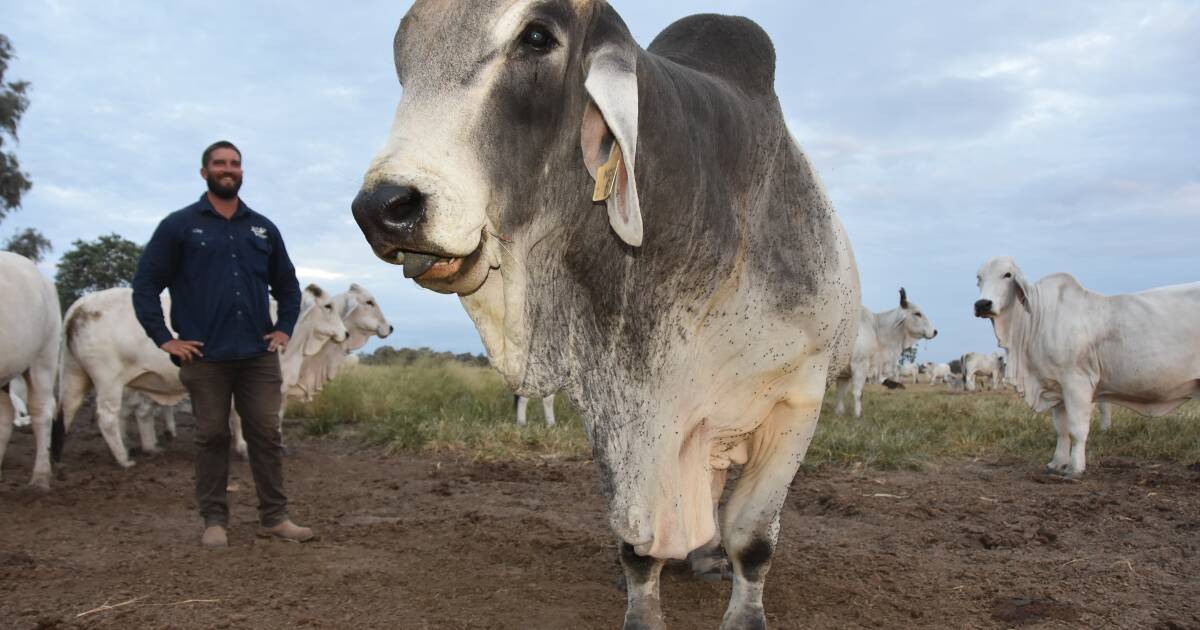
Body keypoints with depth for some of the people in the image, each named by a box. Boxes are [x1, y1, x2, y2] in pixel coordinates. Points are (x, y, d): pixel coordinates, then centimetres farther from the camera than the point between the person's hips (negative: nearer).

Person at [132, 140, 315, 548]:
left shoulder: (263, 228, 14)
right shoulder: (179, 225, 4)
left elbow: (288, 286, 22)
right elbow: (145, 284, 0)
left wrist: (284, 328, 9)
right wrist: (164, 338, -6)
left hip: (258, 355, 3)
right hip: (204, 357, -2)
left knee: (267, 435, 2)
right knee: (212, 438, 5)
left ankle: (274, 518, 10)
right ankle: (214, 520, 15)